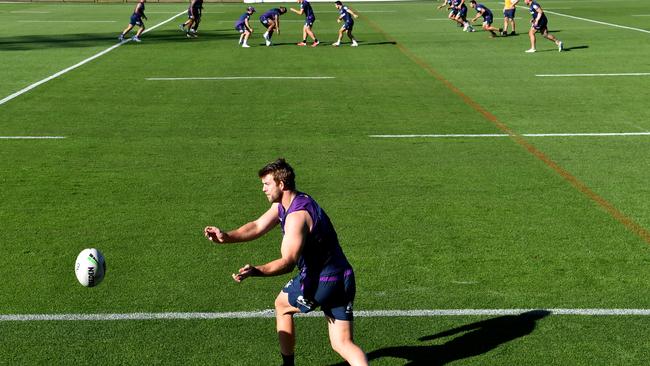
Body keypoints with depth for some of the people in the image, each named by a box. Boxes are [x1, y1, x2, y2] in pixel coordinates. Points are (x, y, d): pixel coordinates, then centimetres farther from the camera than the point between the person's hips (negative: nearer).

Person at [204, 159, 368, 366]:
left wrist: (255, 271, -43)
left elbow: (287, 263, -29)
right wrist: (227, 237, -11)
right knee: (343, 344, 6)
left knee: (282, 305, 19)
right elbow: (258, 226, 4)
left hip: (320, 281, -9)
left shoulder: (297, 215, -23)